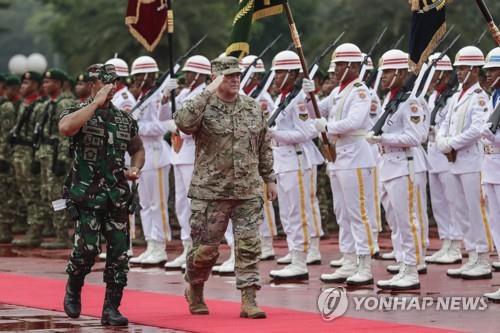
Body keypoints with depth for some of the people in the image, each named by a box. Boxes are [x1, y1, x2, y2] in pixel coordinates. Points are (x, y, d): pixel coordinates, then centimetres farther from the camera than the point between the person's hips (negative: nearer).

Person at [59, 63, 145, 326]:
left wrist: (135, 169, 5)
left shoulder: (125, 119, 13)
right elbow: (66, 127, -26)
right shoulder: (78, 113, -2)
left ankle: (111, 308, 7)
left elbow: (137, 149, 27)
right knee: (87, 248, -14)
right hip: (86, 195, -5)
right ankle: (73, 290, 15)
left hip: (117, 196, 5)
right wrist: (96, 103, -20)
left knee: (119, 252, -1)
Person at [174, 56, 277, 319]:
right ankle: (194, 291, 29)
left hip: (248, 192, 3)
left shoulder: (253, 108, 8)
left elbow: (264, 147, 17)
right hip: (211, 193, -3)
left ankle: (249, 301, -1)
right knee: (206, 248, 5)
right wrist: (207, 93, -27)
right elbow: (183, 122, -29)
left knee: (249, 245, -3)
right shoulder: (204, 107, -6)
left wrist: (269, 179, 16)